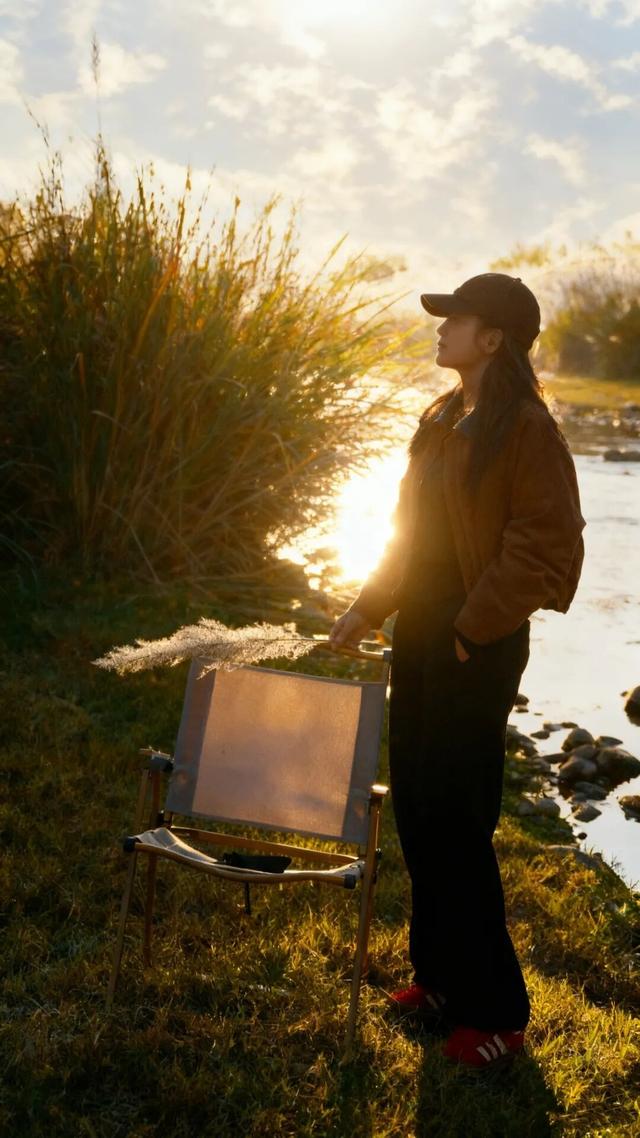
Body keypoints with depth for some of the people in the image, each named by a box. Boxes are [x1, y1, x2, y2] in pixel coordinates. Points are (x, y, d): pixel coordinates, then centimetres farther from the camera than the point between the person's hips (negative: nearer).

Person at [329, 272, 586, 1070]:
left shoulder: (526, 429, -15)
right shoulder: (441, 420, 10)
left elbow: (543, 547, -17)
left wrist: (473, 630, -15)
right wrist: (366, 610, 11)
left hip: (475, 645, -8)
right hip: (419, 631, 8)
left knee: (455, 822, -2)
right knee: (416, 810, 13)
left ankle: (496, 1012, 12)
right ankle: (441, 974, 29)